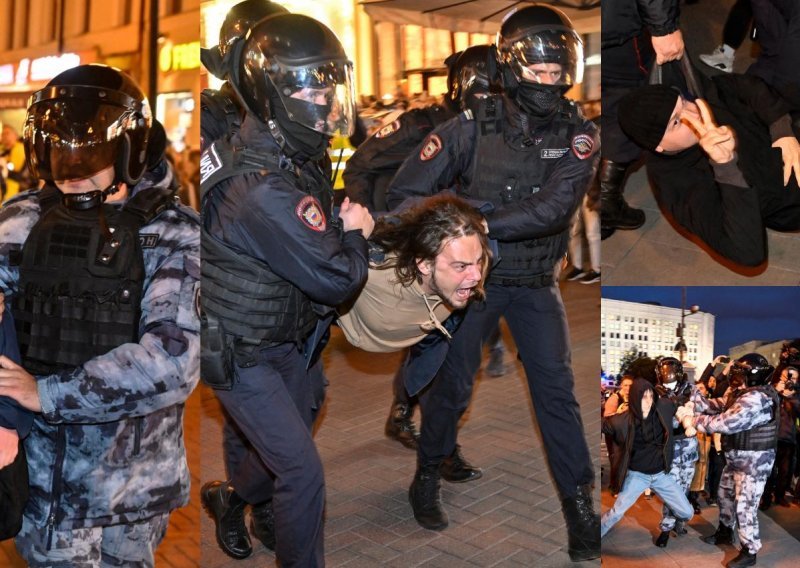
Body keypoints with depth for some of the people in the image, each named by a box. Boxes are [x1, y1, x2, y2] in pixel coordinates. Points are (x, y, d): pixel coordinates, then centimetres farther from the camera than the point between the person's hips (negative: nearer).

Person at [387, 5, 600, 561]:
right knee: (451, 381, 7)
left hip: (537, 284, 1)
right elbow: (406, 192, -10)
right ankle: (430, 472, 31)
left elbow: (554, 207, -26)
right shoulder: (472, 128, -13)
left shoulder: (578, 134, -10)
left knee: (556, 389, 1)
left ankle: (579, 502, 13)